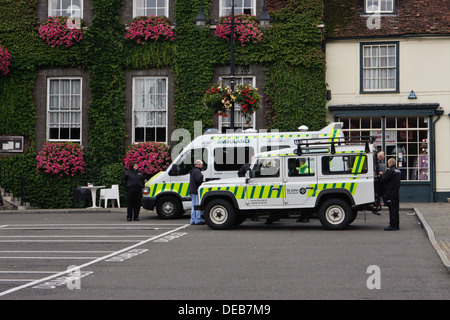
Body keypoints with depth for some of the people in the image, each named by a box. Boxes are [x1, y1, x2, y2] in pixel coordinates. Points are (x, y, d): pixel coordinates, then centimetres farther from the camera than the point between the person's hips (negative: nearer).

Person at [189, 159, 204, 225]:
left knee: (194, 207, 12)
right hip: (196, 191, -11)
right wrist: (202, 176, -10)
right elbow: (198, 180, -26)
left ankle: (193, 220, 14)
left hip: (192, 191, 11)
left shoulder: (193, 171, 21)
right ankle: (198, 220, -7)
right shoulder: (197, 171, -13)